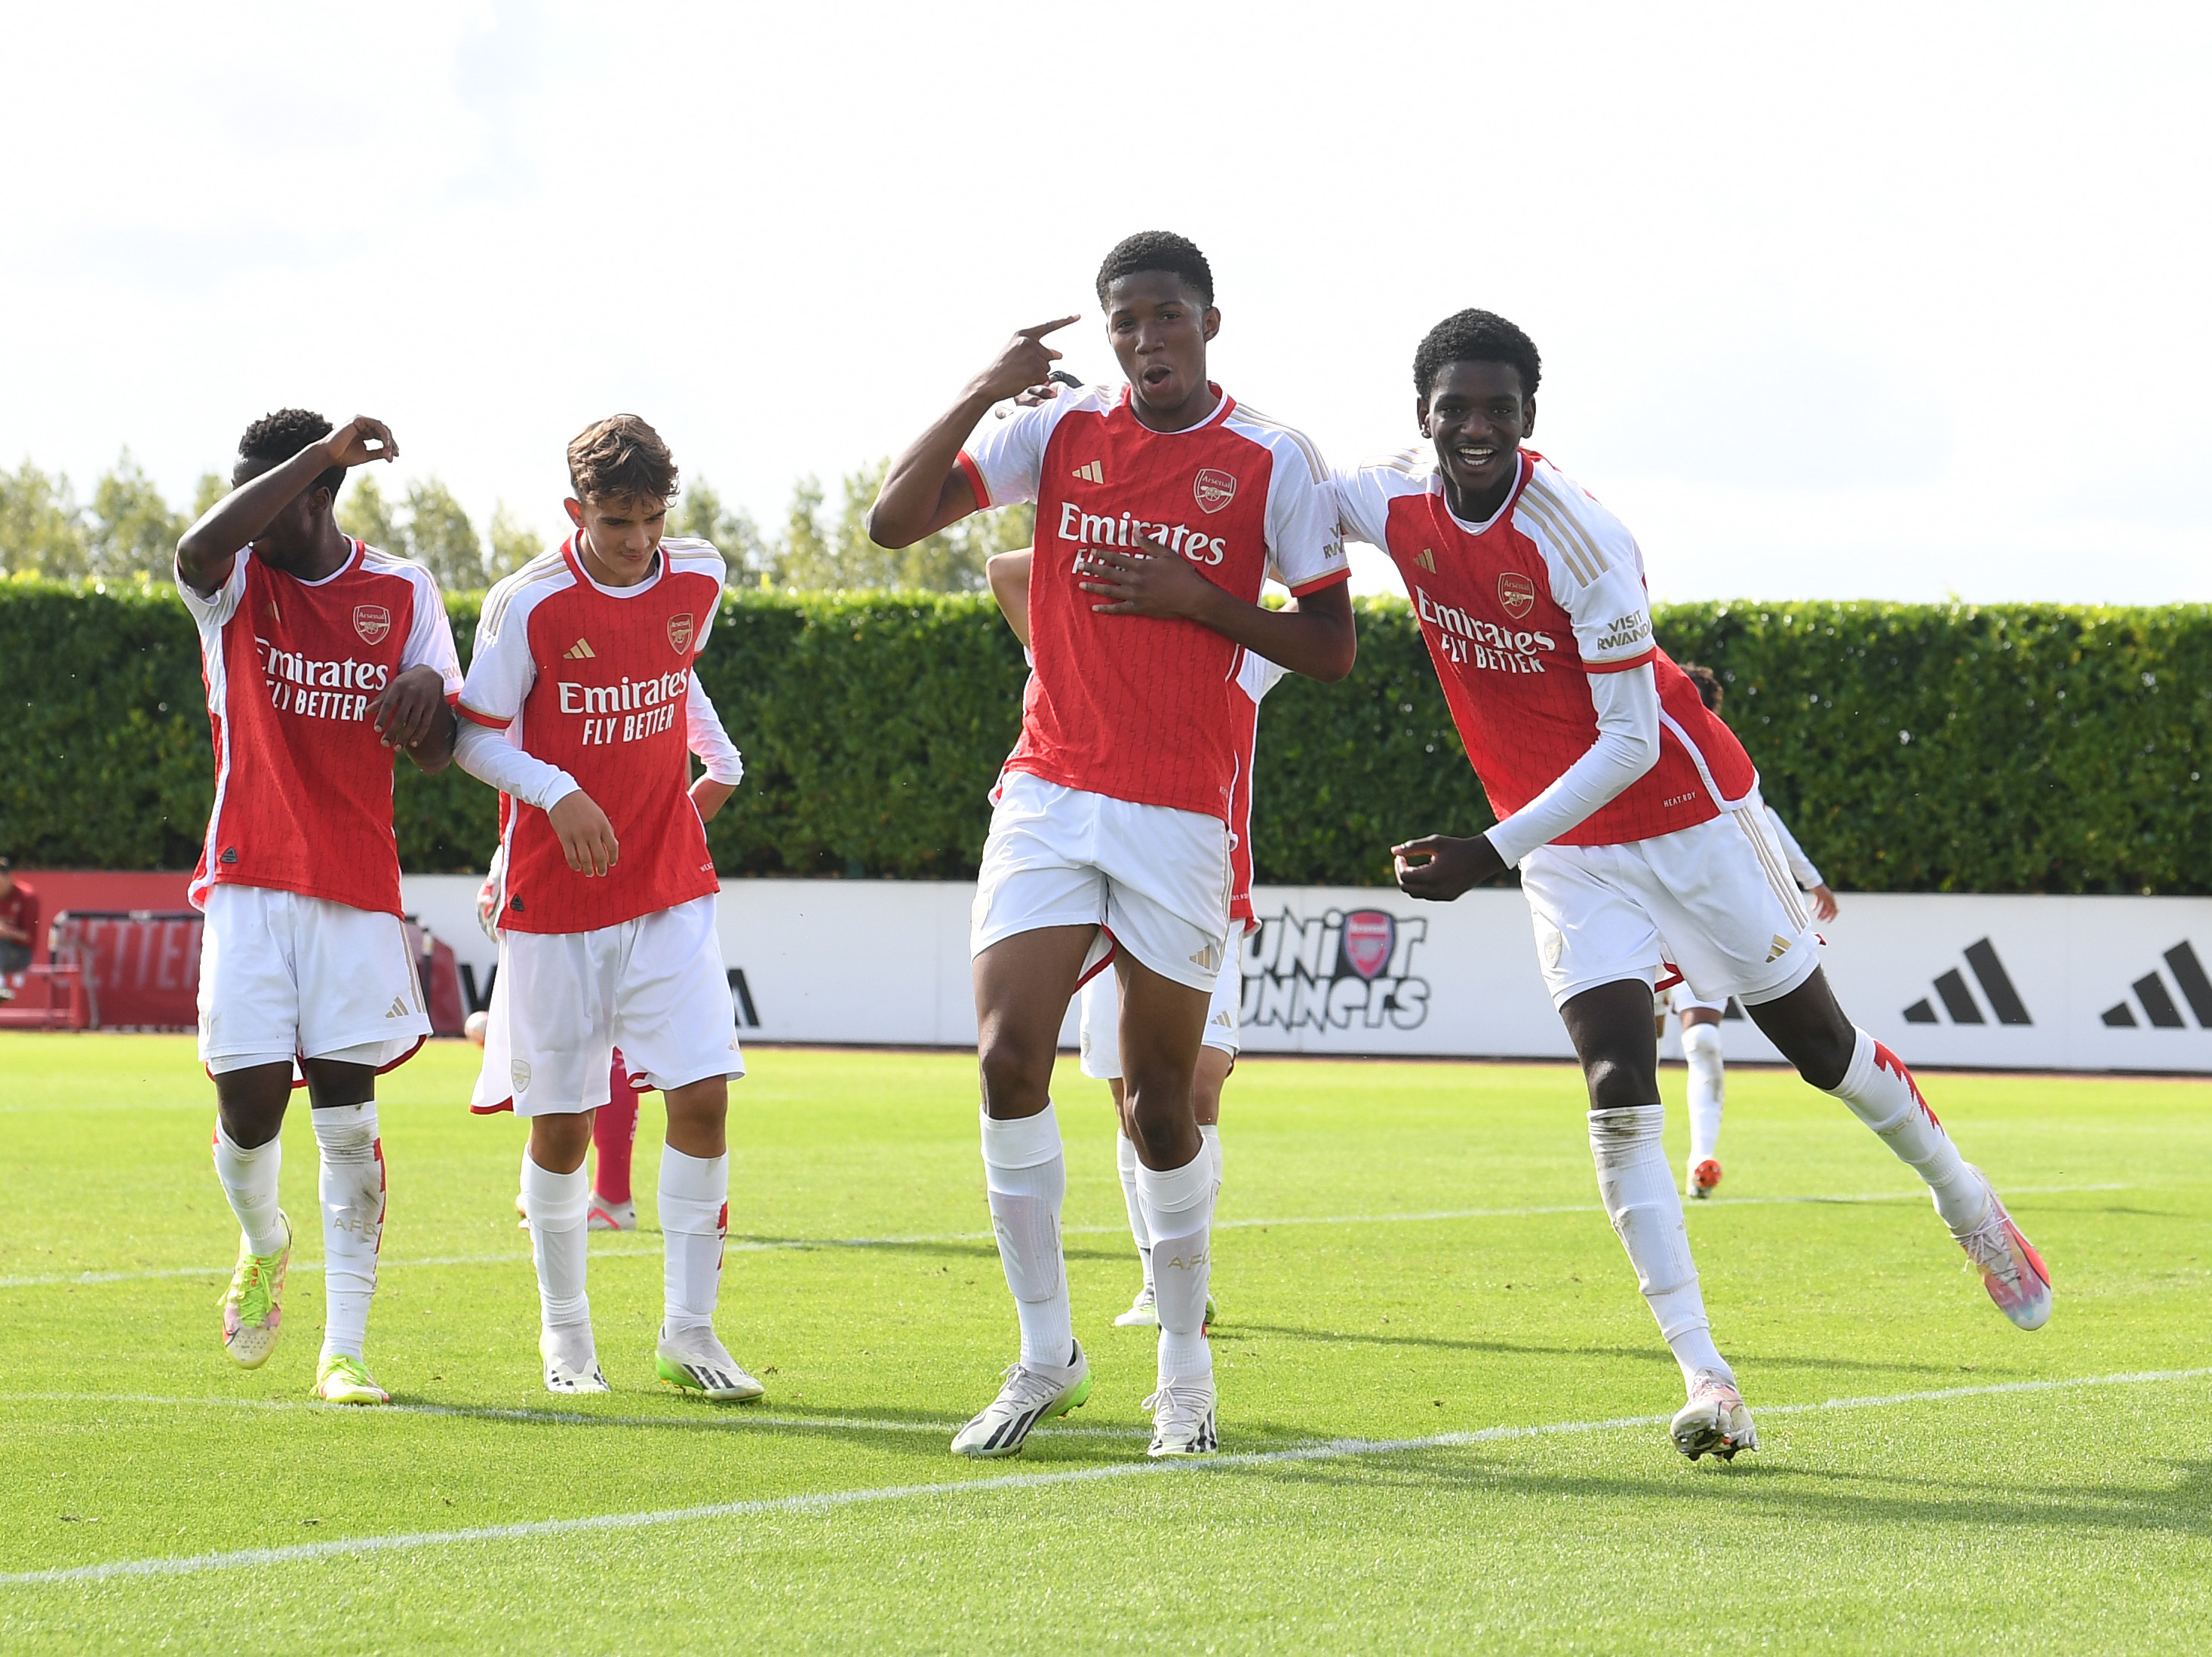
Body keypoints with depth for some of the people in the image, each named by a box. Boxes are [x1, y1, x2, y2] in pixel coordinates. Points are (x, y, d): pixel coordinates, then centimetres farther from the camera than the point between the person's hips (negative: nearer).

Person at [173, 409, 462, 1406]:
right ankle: (263, 1247, 28)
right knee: (248, 1100, -6)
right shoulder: (237, 583, 2)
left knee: (348, 1116, -5)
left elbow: (435, 758, 6)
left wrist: (428, 689, -18)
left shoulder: (403, 594, 5)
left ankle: (343, 1351, -1)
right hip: (249, 882, 0)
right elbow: (197, 548, -25)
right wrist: (321, 452, -26)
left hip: (359, 891, 0)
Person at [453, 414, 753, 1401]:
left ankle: (689, 1331, -1)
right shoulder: (530, 604, -12)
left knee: (703, 1092, -10)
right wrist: (558, 793, -21)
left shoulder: (698, 582, 2)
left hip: (671, 891, 3)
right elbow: (475, 735, -7)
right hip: (555, 902, -3)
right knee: (561, 1123, 3)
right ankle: (564, 1332, 21)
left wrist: (721, 763, 17)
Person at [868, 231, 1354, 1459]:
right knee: (1008, 1057, -12)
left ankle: (1184, 1371, 17)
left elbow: (1331, 650, 1)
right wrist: (982, 393, -10)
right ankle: (1045, 1357, 0)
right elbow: (894, 521, 0)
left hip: (1181, 814, -2)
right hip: (1049, 794, 2)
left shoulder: (1274, 463, 0)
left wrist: (1197, 599, -12)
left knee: (1162, 1097, 1)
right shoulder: (1059, 434, 7)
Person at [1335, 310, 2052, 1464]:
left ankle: (1962, 1197, 39)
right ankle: (1705, 1377, -16)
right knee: (1618, 1090, -13)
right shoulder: (1396, 504, -10)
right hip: (1567, 857, 4)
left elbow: (1629, 739, -24)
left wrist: (1492, 852, -29)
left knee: (1819, 1042, 11)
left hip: (1686, 815, -4)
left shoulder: (1578, 537, -26)